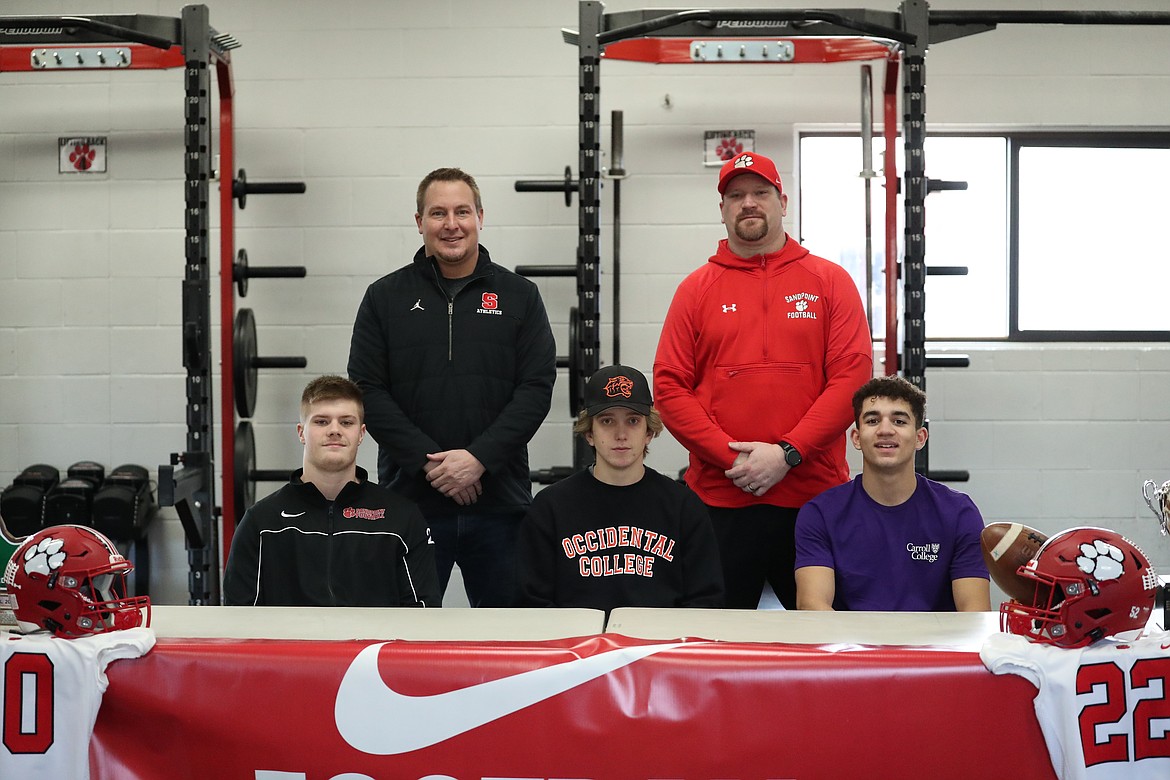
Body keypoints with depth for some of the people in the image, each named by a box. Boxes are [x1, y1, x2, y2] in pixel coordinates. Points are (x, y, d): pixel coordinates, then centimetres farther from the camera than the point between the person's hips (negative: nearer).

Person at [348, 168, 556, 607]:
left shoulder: (519, 296, 7)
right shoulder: (385, 298, 7)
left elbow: (536, 388, -1)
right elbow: (368, 391, 0)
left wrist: (480, 457, -13)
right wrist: (426, 461, -12)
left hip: (499, 499, 1)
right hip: (411, 499, 0)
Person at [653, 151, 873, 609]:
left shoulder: (830, 282, 6)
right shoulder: (696, 289, 8)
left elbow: (853, 377, -3)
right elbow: (670, 388, 2)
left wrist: (787, 454, -12)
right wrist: (732, 457, -10)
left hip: (813, 496, 0)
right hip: (718, 499, 1)